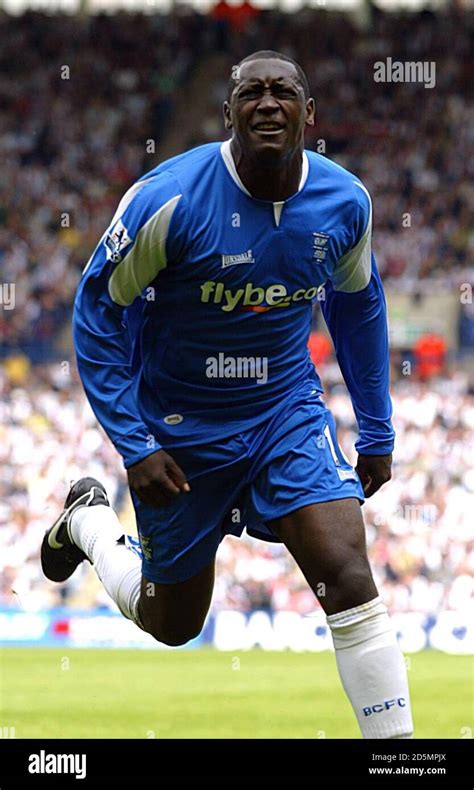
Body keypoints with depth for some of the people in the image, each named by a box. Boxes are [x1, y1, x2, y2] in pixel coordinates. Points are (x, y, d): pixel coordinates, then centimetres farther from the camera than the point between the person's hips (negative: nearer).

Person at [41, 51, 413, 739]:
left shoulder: (345, 203, -10)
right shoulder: (170, 199, -23)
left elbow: (358, 306, 11)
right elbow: (98, 312, -13)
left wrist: (377, 429, 13)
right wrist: (134, 446, -17)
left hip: (288, 411, 2)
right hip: (180, 426, -2)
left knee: (347, 574, -18)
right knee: (171, 623, 13)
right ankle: (88, 520, 43)